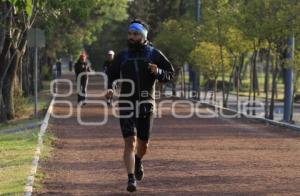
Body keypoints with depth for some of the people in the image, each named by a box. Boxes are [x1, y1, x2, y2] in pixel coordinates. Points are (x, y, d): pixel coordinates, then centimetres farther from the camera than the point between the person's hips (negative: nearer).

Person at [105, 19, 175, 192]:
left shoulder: (154, 54, 1)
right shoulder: (123, 56, 6)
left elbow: (170, 74, 4)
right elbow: (112, 74, 18)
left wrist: (158, 72, -18)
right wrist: (110, 88, -2)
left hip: (146, 104, 0)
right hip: (126, 104, 0)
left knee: (143, 144, 10)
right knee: (130, 142, -12)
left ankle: (138, 161, 43)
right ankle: (131, 179, -10)